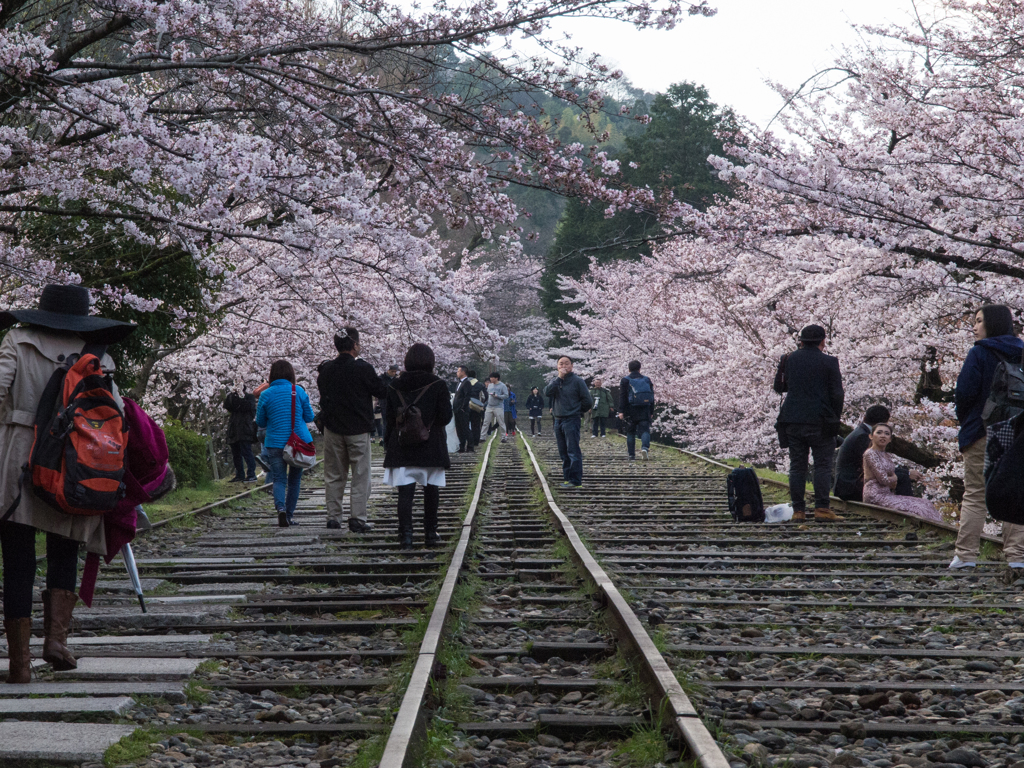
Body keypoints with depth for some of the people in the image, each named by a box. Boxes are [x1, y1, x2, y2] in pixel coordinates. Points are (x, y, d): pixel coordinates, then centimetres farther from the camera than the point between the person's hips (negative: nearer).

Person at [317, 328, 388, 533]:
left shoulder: (325, 369, 1)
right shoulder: (363, 369, -14)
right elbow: (383, 391, -5)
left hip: (332, 429, 4)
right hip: (358, 430, -4)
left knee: (334, 476, 12)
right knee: (360, 476, 1)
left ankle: (333, 516, 13)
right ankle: (357, 518, -3)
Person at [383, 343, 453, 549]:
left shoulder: (395, 387, 2)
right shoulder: (438, 386, -6)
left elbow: (389, 420, 3)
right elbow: (446, 417, -7)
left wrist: (388, 446, 10)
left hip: (401, 449, 1)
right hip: (431, 448, -1)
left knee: (405, 493, -1)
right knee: (431, 491, 11)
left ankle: (405, 535, -9)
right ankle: (430, 534, 17)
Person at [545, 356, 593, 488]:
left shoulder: (577, 381, -4)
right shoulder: (555, 381, 11)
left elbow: (587, 402, -2)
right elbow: (547, 392, -10)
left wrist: (577, 412, 7)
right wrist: (559, 378, -14)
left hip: (571, 421, -6)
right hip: (558, 420, 6)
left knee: (573, 452, -10)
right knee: (563, 452, 11)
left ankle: (576, 481, -12)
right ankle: (567, 478, 18)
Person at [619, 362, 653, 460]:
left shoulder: (625, 380, 2)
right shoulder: (646, 380, 12)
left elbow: (622, 397, -4)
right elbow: (652, 396, 14)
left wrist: (622, 411, -4)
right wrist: (651, 412, 17)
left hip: (631, 411, -1)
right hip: (645, 411, 2)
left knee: (630, 432, 7)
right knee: (645, 430, -2)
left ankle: (631, 455, 8)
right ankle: (645, 447, -29)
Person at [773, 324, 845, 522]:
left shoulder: (788, 359, 7)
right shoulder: (829, 362, -4)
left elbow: (779, 387, 16)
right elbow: (837, 394, -5)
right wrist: (835, 418, 7)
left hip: (792, 422, 3)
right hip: (819, 422, -3)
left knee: (797, 466, 5)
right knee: (823, 465, 1)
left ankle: (798, 510, 3)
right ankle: (821, 508, -5)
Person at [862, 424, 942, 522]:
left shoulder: (887, 456, 18)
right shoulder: (870, 454, -10)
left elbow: (893, 484, 15)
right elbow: (883, 479, -15)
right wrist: (895, 478, 5)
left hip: (887, 494, 9)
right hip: (876, 495, -9)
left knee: (925, 504, -1)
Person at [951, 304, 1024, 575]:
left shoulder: (979, 353, -9)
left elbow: (965, 392, -12)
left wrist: (964, 421, 5)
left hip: (982, 432, -4)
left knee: (974, 495, 2)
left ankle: (966, 555, 2)